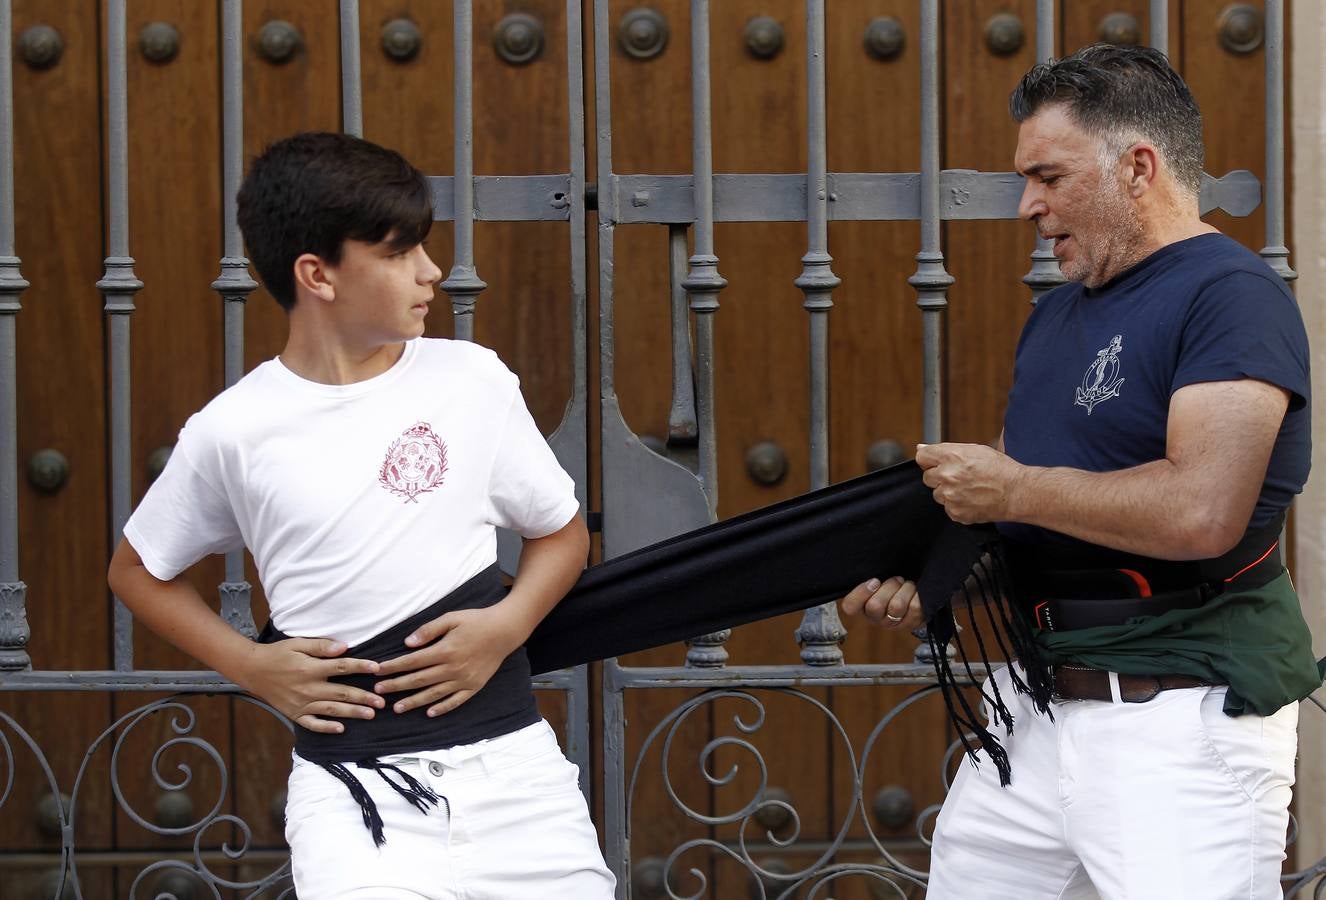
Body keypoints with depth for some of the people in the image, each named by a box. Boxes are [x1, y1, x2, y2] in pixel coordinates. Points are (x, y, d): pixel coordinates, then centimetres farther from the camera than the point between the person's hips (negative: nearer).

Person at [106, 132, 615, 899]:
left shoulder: (472, 380, 2)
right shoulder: (234, 431, -2)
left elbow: (563, 533, 13)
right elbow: (139, 572, 14)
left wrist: (506, 626, -6)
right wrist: (251, 667, 0)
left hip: (510, 762, 2)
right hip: (354, 784, -2)